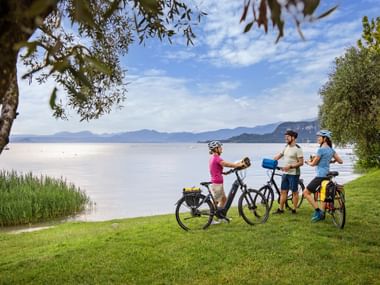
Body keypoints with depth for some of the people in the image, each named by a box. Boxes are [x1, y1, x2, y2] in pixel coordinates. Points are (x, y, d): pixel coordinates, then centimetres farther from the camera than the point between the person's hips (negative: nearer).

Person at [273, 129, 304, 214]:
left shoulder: (298, 149, -13)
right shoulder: (286, 147, 10)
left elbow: (301, 162, -16)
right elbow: (279, 155, 17)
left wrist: (290, 166, -24)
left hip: (294, 173, -7)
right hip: (285, 173, 7)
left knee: (294, 191, 5)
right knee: (283, 191, 9)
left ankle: (294, 209, 15)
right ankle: (281, 209, 16)